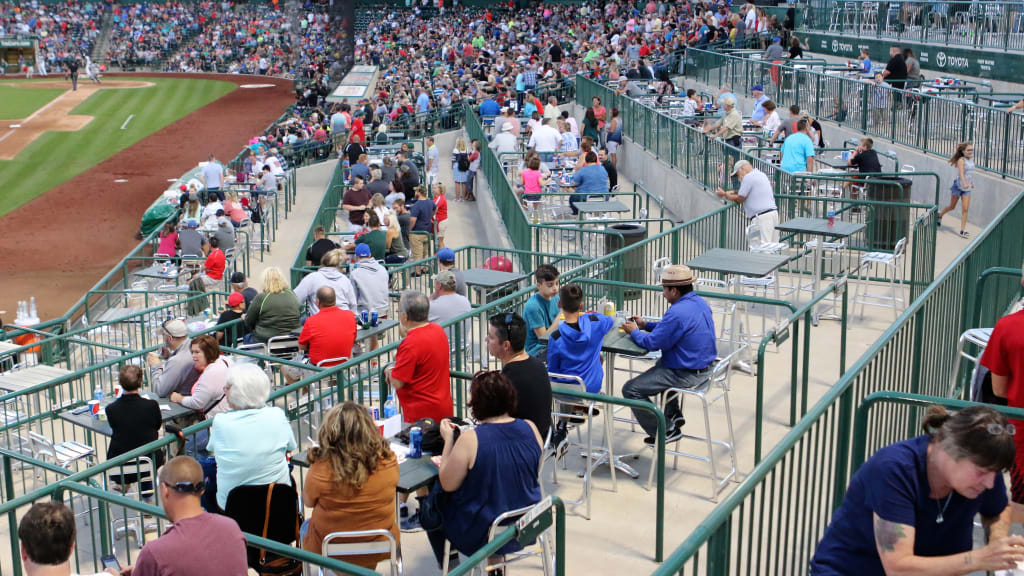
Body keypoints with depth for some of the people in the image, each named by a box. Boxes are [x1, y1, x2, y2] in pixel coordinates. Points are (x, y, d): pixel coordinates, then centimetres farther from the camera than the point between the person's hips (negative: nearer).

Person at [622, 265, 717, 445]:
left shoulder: (677, 313, -28)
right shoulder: (700, 303, 3)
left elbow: (652, 343, -20)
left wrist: (634, 332, -2)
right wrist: (646, 325, 13)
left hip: (686, 374, -10)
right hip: (705, 366, 10)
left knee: (631, 390, -4)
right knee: (659, 366, 39)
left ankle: (664, 432, 6)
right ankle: (674, 415, 37)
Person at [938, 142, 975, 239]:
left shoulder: (971, 159, 7)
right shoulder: (961, 160, -15)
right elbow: (961, 172, -31)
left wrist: (972, 182, 34)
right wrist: (964, 183, -46)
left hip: (967, 188, 5)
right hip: (958, 186, -5)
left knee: (965, 209, -5)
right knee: (952, 207, 10)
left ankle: (963, 230, -3)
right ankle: (940, 214, 40)